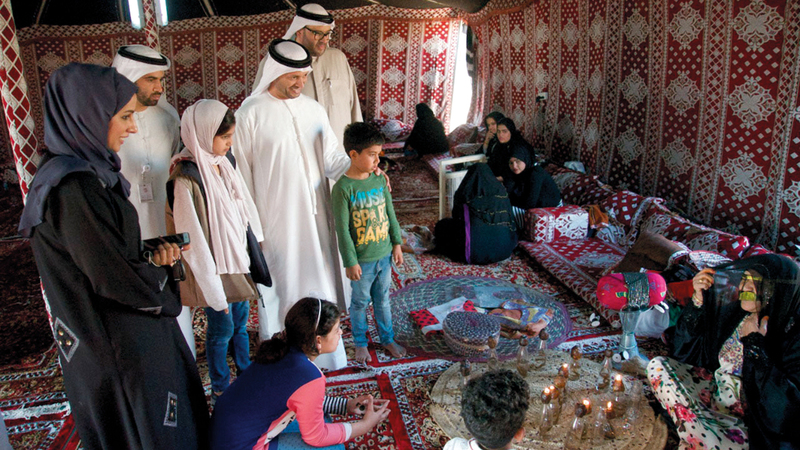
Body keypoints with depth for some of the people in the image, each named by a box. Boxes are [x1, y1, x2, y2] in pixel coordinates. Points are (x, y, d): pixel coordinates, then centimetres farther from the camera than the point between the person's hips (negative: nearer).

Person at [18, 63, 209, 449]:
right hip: (119, 343, -9)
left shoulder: (85, 170, 3)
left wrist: (152, 258, -5)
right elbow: (116, 278, -26)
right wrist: (159, 271, -6)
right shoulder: (73, 188, -27)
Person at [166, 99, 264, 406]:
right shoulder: (186, 179, -24)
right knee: (222, 329, 10)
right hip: (215, 266, -7)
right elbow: (193, 239, -22)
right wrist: (213, 288, -17)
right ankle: (220, 391, 32)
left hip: (239, 258, 7)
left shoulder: (222, 163, -2)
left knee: (240, 321, 22)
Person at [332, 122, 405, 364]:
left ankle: (387, 338, 38)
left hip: (384, 254, 5)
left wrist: (396, 244, 9)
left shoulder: (380, 180, -1)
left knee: (382, 299, 21)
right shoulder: (343, 188, -18)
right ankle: (360, 343, 33)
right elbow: (342, 229, -16)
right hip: (362, 259, -5)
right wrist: (351, 262, -14)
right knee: (360, 302, 13)